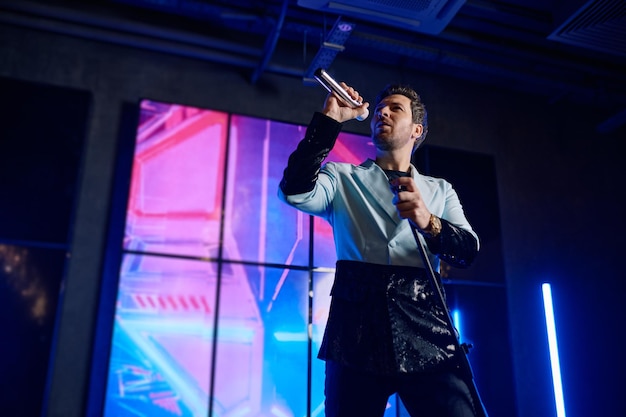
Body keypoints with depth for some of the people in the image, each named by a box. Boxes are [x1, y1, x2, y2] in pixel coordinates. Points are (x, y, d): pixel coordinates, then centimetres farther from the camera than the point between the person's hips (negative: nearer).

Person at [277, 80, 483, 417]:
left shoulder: (439, 190, 18)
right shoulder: (343, 178, 13)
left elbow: (468, 250, 3)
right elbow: (295, 192, -8)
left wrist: (429, 223, -18)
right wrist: (329, 120, -5)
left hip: (426, 335, 1)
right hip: (357, 331, -1)